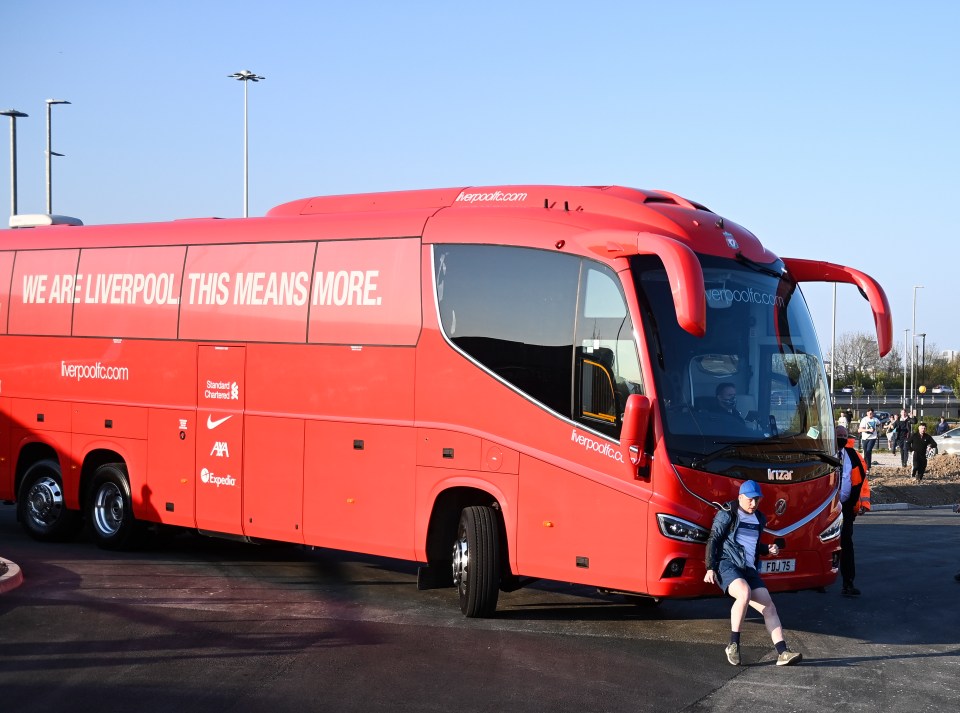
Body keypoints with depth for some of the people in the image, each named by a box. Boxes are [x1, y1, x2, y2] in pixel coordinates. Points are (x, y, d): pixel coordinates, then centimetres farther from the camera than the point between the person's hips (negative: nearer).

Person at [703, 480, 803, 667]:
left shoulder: (759, 519, 21)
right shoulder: (727, 514, 1)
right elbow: (713, 540, -2)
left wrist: (768, 549, 12)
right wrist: (710, 568, -12)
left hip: (749, 569, 7)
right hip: (727, 564, -7)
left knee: (768, 606, -8)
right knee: (745, 593, -34)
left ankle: (783, 653, -13)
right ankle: (733, 645, -24)